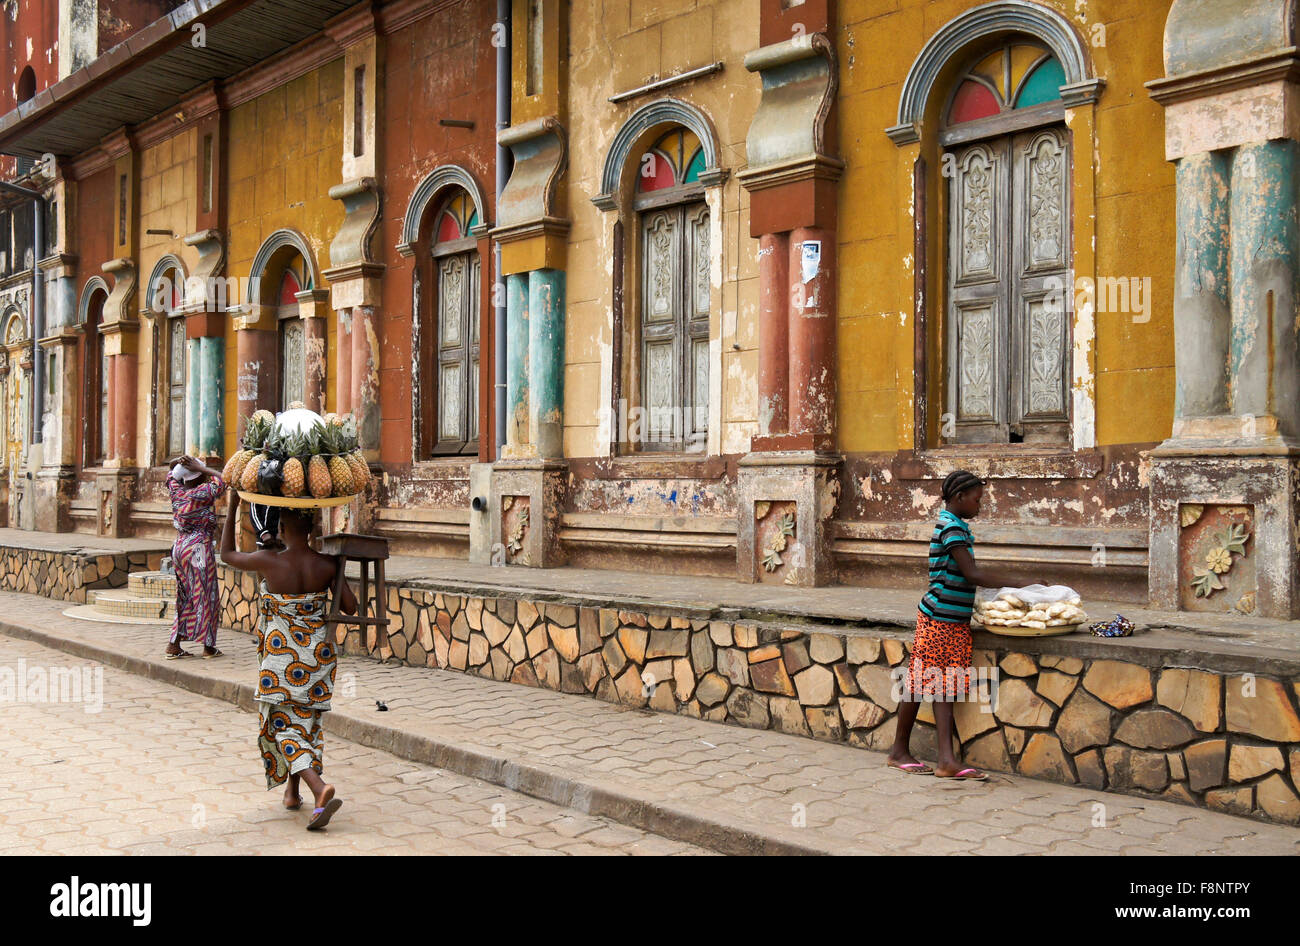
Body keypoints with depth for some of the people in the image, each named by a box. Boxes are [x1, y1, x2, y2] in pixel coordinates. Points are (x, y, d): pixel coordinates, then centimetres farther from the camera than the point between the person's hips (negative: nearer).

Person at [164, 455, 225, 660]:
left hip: (179, 546, 7)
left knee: (185, 596, 15)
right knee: (206, 597, 3)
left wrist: (179, 464, 3)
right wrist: (200, 468, -7)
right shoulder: (202, 493, -15)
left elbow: (172, 475, 22)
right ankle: (209, 647, 8)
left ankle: (174, 645, 14)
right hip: (199, 547, -7)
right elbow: (220, 481, -8)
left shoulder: (176, 493, 4)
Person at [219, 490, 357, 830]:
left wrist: (232, 506, 9)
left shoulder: (269, 561, -16)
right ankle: (293, 792, 33)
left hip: (282, 656, -4)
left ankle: (321, 789, -19)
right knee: (306, 721, 20)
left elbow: (227, 553, 2)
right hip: (318, 654, 4)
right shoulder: (327, 565, -10)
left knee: (285, 726, 2)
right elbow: (351, 607, -5)